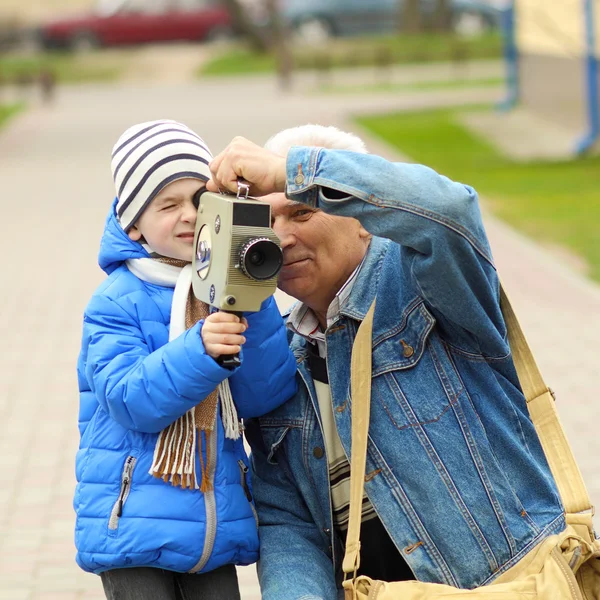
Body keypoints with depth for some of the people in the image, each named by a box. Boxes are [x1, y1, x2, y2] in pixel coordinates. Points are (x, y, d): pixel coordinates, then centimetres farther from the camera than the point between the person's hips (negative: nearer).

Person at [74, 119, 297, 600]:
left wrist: (255, 307, -18)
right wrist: (201, 350, -32)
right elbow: (130, 402, -19)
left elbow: (262, 398, -5)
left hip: (216, 524, 4)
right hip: (134, 524, -4)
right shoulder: (117, 301, -7)